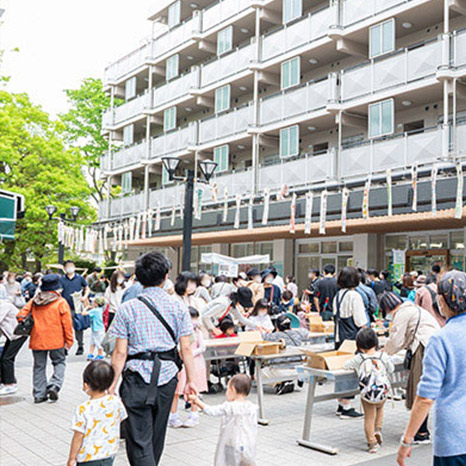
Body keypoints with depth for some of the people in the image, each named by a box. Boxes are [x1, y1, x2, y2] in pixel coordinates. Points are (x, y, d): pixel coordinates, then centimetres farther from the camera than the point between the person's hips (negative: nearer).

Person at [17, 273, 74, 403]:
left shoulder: (34, 301, 5)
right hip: (56, 341, -3)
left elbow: (21, 315, -1)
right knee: (59, 363, 13)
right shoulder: (61, 303, -6)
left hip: (37, 340, 3)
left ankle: (39, 394, 14)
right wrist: (69, 341, 0)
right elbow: (67, 324, -6)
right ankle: (54, 385, -8)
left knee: (39, 366, 13)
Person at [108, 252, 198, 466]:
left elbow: (120, 353, -6)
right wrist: (190, 380, 6)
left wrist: (112, 385, 0)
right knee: (156, 436, 21)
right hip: (167, 376, 3)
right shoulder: (178, 307, 1)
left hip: (137, 377, -3)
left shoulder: (127, 309, -4)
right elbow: (186, 348, -1)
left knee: (139, 440, 0)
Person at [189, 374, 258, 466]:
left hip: (232, 445, -4)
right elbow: (254, 427, 4)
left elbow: (211, 411, -7)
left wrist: (197, 401, 3)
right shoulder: (252, 408, -3)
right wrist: (252, 443, 17)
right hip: (247, 446, 4)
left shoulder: (229, 407, -15)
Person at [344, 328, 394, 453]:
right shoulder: (383, 356, -6)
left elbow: (346, 365, 4)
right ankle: (378, 429, 18)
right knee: (379, 409, 32)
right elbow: (391, 369, 8)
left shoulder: (358, 359, -9)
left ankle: (372, 443, 10)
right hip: (382, 393, 2)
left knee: (369, 418, 10)